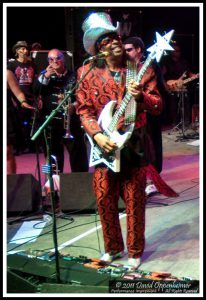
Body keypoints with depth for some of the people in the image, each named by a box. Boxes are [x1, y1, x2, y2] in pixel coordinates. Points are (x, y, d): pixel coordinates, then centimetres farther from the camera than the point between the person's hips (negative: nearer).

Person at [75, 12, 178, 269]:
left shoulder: (141, 70, -1)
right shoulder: (87, 73, 1)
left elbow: (158, 107, -3)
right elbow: (84, 110, 1)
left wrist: (140, 96, -23)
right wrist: (97, 135, -13)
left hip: (134, 144, -1)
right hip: (102, 144, 2)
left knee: (134, 201, 5)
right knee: (104, 199, 9)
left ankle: (135, 252, 25)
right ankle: (113, 248, 31)